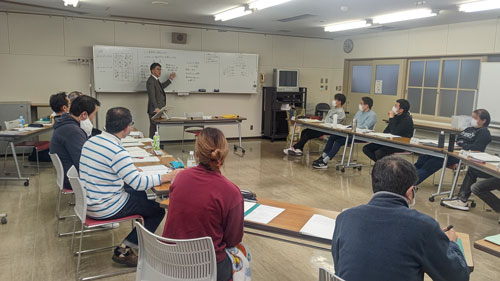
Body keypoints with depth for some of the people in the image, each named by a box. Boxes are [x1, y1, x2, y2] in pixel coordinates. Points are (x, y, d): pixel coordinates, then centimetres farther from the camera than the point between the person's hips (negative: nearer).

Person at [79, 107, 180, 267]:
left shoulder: (90, 141, 1)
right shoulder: (117, 152, -25)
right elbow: (139, 183, -23)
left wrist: (131, 170, 18)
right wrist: (167, 177, -12)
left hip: (88, 202, 9)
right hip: (105, 209, -9)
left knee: (143, 195, 24)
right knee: (158, 209, 3)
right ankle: (124, 250, 3)